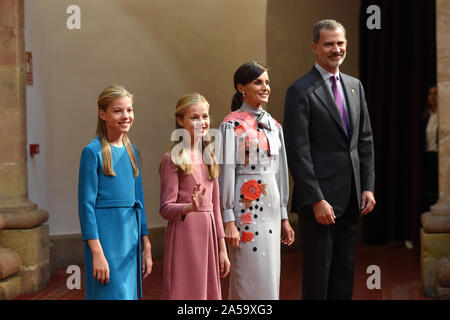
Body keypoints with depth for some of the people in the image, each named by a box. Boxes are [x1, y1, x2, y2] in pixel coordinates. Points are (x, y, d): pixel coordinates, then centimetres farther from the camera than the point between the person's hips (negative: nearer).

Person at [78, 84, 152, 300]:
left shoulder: (132, 151, 11)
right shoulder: (93, 152, -8)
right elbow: (86, 204, -11)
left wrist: (146, 246, 14)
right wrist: (97, 252, -17)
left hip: (130, 237, 6)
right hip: (105, 237, -6)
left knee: (129, 293, 10)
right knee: (113, 294, -6)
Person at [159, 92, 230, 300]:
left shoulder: (209, 157, 13)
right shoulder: (173, 159, -7)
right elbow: (166, 208, -9)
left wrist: (222, 249, 15)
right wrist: (190, 207, -29)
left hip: (208, 234, 6)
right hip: (184, 234, -6)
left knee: (209, 291, 9)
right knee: (185, 291, -4)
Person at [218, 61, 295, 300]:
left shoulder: (273, 125, 13)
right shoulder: (232, 125, -7)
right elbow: (226, 172, -11)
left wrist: (284, 217, 15)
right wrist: (229, 221, -15)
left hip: (271, 209, 7)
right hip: (246, 208, -7)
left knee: (270, 278, 10)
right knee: (254, 280, -5)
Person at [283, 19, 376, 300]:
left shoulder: (355, 86, 12)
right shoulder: (301, 91, -9)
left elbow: (366, 140, 14)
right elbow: (298, 151, -14)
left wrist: (368, 187, 5)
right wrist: (316, 200, -17)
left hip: (351, 198, 7)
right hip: (320, 197, -6)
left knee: (345, 271, 13)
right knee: (318, 271, 2)